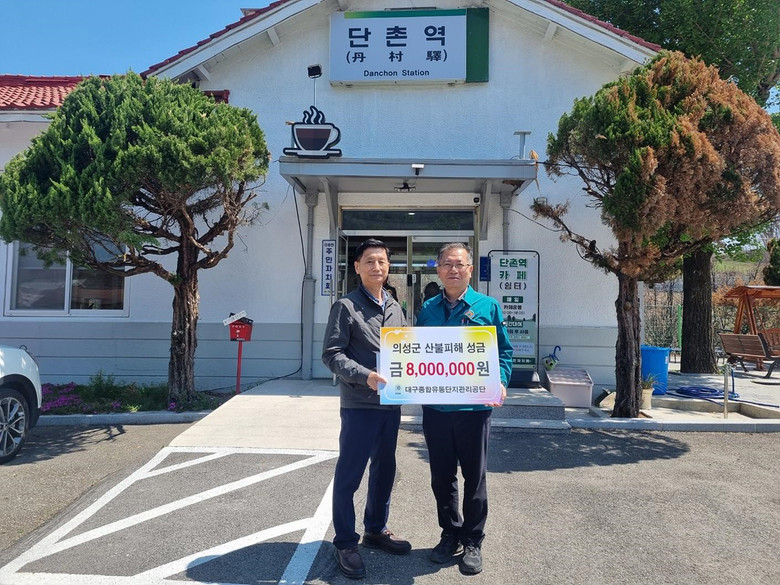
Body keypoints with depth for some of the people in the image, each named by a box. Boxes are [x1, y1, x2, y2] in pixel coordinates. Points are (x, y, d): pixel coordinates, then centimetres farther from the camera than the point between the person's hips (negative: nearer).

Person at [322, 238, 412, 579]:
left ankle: (376, 530, 36)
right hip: (359, 405, -6)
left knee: (384, 470, 17)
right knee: (349, 474, 3)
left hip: (390, 403, 7)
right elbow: (331, 354, -12)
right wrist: (365, 376, -24)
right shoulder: (346, 307, -7)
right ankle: (345, 543, 19)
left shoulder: (395, 307, 12)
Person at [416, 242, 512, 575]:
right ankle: (450, 533, 33)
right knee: (441, 477, 14)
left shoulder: (487, 306, -1)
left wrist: (501, 382, -14)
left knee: (474, 478, 10)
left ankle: (472, 542, 26)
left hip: (474, 407, -2)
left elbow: (504, 351, 1)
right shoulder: (428, 309, 7)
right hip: (435, 407, 3)